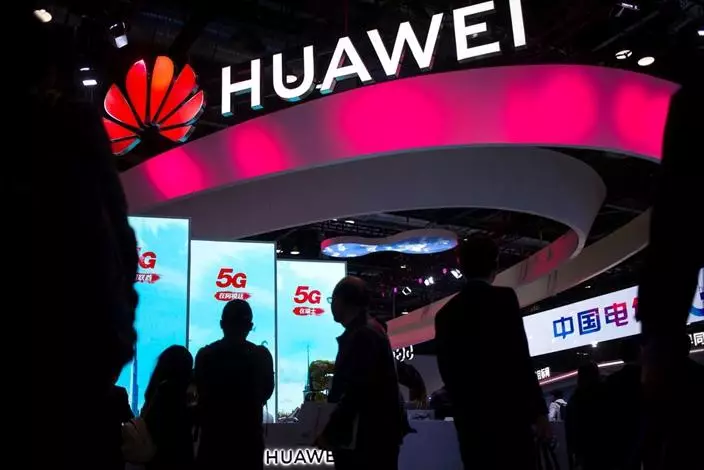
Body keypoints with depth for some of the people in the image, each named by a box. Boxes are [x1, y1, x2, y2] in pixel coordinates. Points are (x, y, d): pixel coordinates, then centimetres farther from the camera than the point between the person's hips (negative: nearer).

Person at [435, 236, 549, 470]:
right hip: (507, 414, -5)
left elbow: (447, 370, 11)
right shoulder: (503, 298, -4)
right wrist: (538, 409, -4)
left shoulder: (445, 313, 11)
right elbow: (520, 360, -9)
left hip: (469, 420, 5)